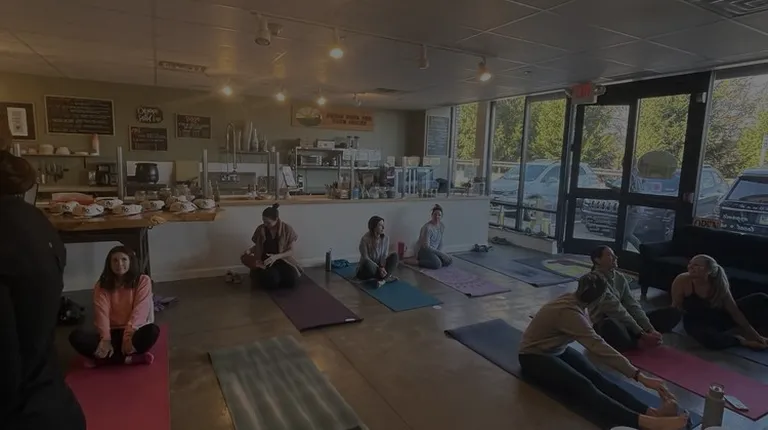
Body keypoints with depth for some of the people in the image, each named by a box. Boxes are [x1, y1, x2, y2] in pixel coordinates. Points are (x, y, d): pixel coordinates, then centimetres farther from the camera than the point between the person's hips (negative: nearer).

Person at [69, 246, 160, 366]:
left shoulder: (143, 281, -2)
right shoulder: (102, 286, 5)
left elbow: (139, 311, -12)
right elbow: (102, 313, -9)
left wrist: (129, 335, -26)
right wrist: (105, 339, -25)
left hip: (134, 331, -3)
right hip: (112, 333, 3)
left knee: (152, 331, -36)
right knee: (76, 336, -25)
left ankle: (105, 358, -22)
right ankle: (129, 358, -26)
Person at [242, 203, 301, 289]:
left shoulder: (287, 229, -8)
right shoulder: (261, 229, -2)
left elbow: (290, 251, -6)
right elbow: (257, 246, 13)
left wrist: (276, 256, -21)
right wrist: (249, 251, -9)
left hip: (282, 260, 0)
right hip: (266, 261, 0)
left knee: (291, 280, -28)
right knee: (272, 281, -31)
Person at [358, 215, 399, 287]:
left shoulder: (385, 238, -7)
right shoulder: (365, 239, -21)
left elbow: (385, 256, -8)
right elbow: (365, 258, -23)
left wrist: (382, 267, -28)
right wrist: (379, 268, -31)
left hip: (379, 267, 5)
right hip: (365, 271, -4)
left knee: (394, 255, -17)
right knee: (367, 263, -39)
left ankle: (383, 279, -32)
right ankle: (387, 277, -19)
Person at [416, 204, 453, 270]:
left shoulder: (442, 226, -2)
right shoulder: (427, 228, -25)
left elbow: (440, 242, 9)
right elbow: (426, 246, -25)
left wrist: (439, 253, -7)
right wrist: (441, 253, -22)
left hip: (435, 251, 8)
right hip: (424, 251, -8)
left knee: (449, 261, -9)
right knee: (437, 264, -29)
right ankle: (418, 262, -10)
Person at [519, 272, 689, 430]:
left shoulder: (573, 301, -1)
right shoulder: (568, 312, -30)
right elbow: (599, 347, -35)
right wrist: (639, 376, -35)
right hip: (534, 357, -9)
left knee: (596, 377, -21)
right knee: (583, 386, -35)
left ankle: (652, 412, -39)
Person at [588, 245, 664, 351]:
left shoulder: (620, 277, 5)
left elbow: (632, 305, -2)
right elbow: (616, 309, -26)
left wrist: (650, 330, -15)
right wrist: (642, 334, -28)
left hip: (622, 322, 7)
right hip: (604, 326, -7)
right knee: (611, 325, -42)